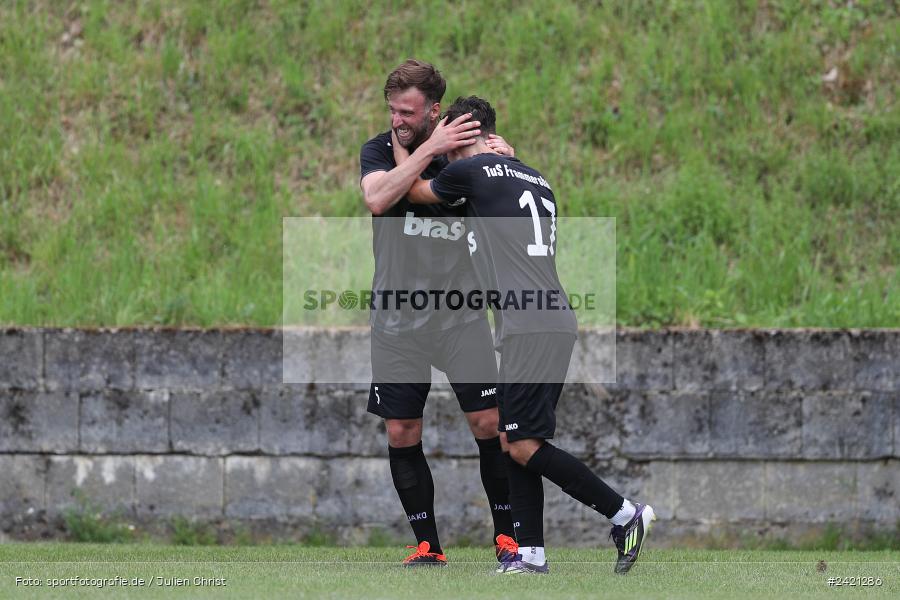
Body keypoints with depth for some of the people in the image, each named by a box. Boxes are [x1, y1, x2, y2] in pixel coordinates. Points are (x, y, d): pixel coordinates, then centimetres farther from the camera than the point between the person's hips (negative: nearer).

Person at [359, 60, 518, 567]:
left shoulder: (464, 151, 1)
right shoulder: (380, 150, -2)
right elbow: (378, 198, -22)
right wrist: (429, 149, -25)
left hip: (460, 311, 0)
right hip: (398, 318, 0)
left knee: (489, 422, -7)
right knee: (402, 433, -1)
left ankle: (507, 535, 6)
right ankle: (428, 546, 9)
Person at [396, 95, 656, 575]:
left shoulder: (471, 171, -4)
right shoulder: (536, 180, 18)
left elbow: (413, 191, 15)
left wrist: (401, 141, 31)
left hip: (528, 327, -9)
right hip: (554, 323, 9)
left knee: (524, 445, -9)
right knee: (515, 441, 10)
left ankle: (625, 514, -8)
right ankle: (531, 553, 8)